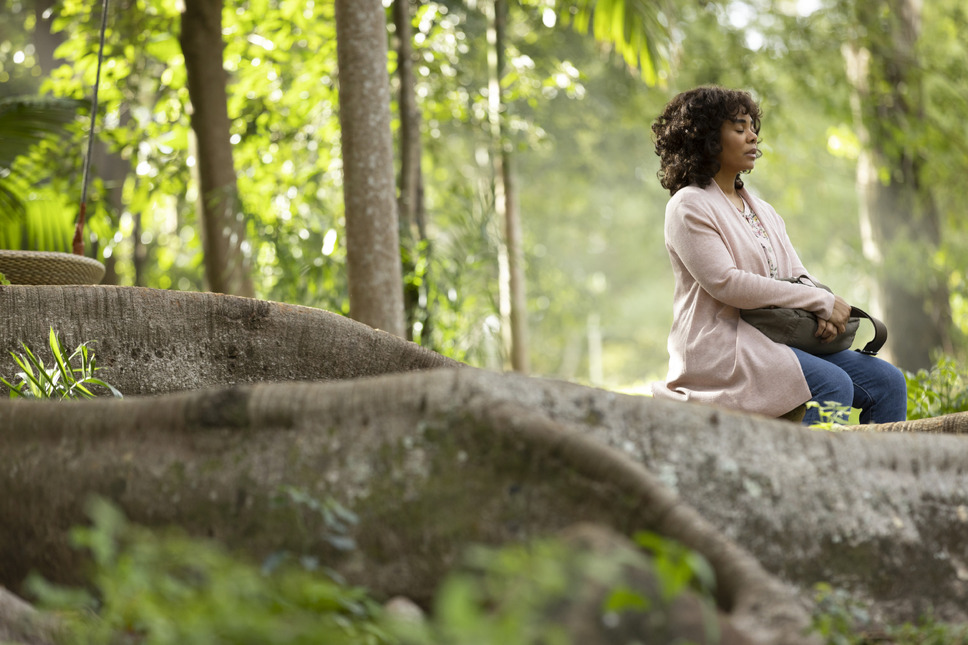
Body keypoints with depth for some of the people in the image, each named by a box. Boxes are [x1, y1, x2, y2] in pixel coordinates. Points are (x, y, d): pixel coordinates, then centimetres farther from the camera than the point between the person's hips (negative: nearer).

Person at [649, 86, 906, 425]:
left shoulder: (761, 210, 22)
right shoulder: (689, 206, -4)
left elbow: (797, 275, 17)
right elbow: (725, 283, -16)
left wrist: (824, 314, -9)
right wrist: (821, 300, -16)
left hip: (779, 340, 8)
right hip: (720, 348, -8)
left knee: (887, 380, -8)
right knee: (832, 383, -29)